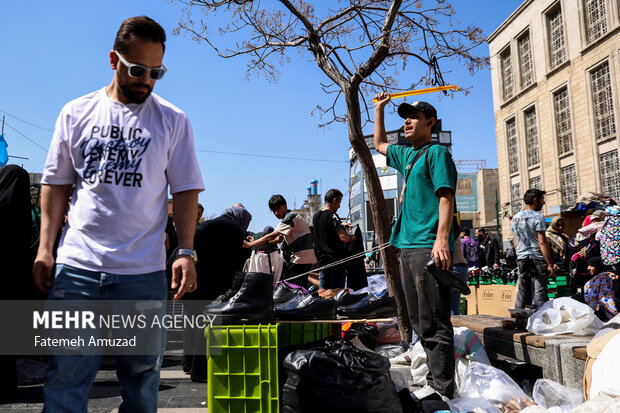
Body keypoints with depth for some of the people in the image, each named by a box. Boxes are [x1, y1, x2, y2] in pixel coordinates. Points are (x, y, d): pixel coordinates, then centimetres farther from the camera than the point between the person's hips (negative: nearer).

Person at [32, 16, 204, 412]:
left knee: (142, 375, 7)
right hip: (76, 265, 1)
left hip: (144, 272, -1)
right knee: (66, 374, 3)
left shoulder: (173, 121, 5)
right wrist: (45, 247, 4)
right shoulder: (77, 112, 10)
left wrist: (186, 252, -6)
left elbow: (186, 191, 4)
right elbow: (56, 184, 13)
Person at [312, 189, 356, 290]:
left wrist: (341, 226, 28)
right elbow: (343, 238, -20)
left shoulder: (315, 217, 12)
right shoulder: (332, 216, -12)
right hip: (336, 259, -7)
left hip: (321, 260, 7)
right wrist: (352, 237, 0)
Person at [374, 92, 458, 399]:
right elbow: (379, 145, 41)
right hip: (408, 246, 9)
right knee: (419, 322, 12)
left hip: (428, 247, -9)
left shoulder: (437, 152, -2)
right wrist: (379, 108, 38)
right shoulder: (406, 155, 22)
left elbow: (446, 197, -13)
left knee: (433, 323, -7)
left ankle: (442, 387, -1)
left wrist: (442, 239, -24)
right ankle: (436, 379, 21)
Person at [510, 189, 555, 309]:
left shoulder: (515, 217, 12)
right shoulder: (537, 217, -9)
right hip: (537, 259, -6)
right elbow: (542, 242, -14)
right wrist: (550, 264, -12)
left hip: (521, 259, 7)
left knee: (521, 294, 11)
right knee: (538, 295, -3)